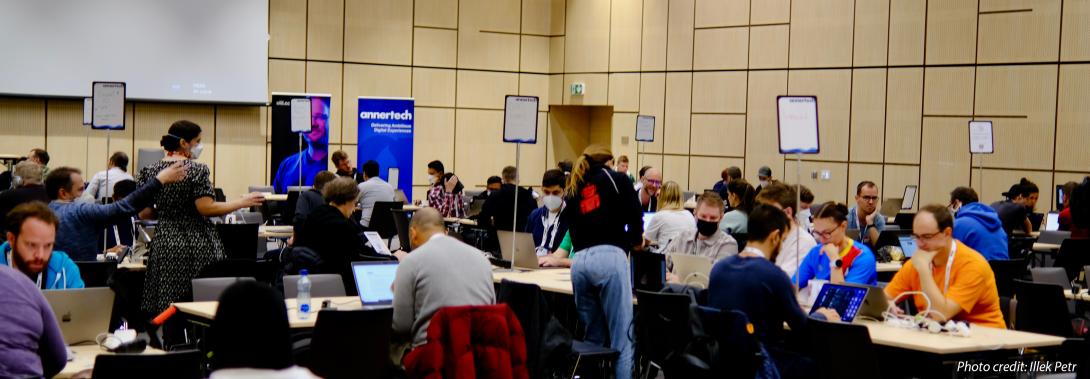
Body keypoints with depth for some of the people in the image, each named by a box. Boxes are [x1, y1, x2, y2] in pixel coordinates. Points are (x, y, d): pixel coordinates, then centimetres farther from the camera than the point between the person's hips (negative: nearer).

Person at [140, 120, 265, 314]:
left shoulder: (151, 171, 6)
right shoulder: (196, 169, -10)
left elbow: (144, 212, 8)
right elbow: (206, 209, -17)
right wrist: (242, 202, -8)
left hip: (164, 243, 5)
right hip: (197, 245, -5)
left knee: (167, 308, 6)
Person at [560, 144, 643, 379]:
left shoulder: (572, 190, 25)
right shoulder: (613, 177, 12)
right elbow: (634, 213, 2)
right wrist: (635, 241, 19)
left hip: (579, 261, 5)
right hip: (609, 257, -5)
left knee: (593, 337, 13)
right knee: (621, 336, -4)